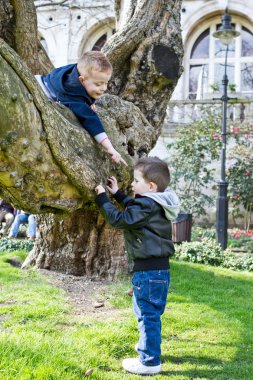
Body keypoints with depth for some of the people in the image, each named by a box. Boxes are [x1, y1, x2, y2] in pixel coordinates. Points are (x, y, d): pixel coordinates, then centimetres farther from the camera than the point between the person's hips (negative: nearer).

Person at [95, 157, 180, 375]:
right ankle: (149, 347, 37)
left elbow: (119, 219, -16)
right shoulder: (154, 204, 11)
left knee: (148, 315, -4)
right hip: (157, 268, 10)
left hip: (149, 270, -10)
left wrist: (102, 199, -7)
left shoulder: (147, 206, -19)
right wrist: (117, 193, 29)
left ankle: (150, 361, 2)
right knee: (146, 312, 23)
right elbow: (133, 208, 30)